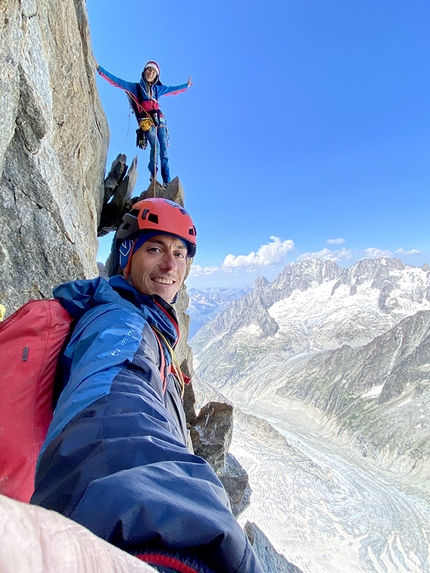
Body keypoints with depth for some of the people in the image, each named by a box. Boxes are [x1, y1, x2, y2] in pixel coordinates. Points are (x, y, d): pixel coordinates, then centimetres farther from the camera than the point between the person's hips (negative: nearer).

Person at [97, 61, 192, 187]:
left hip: (159, 119, 4)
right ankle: (153, 174, -16)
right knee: (155, 145, -27)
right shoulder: (135, 86, 13)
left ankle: (166, 181, -14)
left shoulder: (157, 88, 23)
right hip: (146, 121, -3)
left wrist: (186, 85, 46)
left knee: (164, 148, -11)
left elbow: (173, 89, 38)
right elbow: (116, 81, 9)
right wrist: (99, 68, 3)